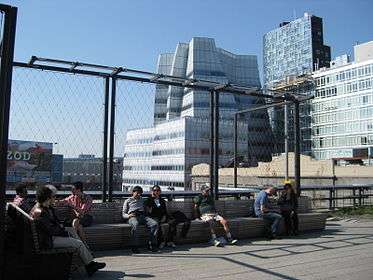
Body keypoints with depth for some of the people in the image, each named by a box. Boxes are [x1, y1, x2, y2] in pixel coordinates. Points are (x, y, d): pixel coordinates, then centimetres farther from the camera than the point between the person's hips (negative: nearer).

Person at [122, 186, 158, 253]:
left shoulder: (142, 200, 34)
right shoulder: (128, 201, 23)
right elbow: (123, 214, 15)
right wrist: (129, 215, -7)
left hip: (142, 216, 4)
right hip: (133, 217, -3)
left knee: (155, 224, -26)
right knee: (135, 225, -41)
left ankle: (152, 244, -26)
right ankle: (135, 246, -37)